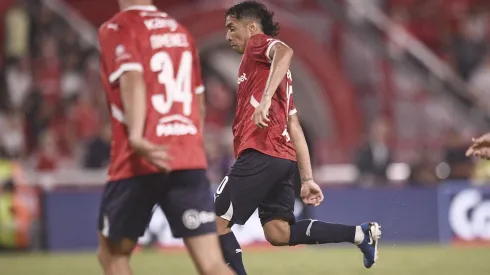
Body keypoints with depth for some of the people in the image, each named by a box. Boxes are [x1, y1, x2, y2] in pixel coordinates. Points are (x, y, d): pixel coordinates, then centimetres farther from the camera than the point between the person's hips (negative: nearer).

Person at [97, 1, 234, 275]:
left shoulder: (117, 29, 0)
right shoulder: (181, 31, 17)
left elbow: (133, 79, -19)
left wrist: (136, 138, -31)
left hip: (140, 163, -4)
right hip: (191, 161, 4)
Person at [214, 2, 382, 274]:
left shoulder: (258, 43, 4)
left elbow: (285, 52, -22)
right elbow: (294, 128, 25)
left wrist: (266, 98, -33)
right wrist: (307, 179, 21)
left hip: (260, 154, -9)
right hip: (283, 158, 9)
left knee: (217, 222, -4)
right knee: (279, 233, 0)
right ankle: (360, 233, -6)